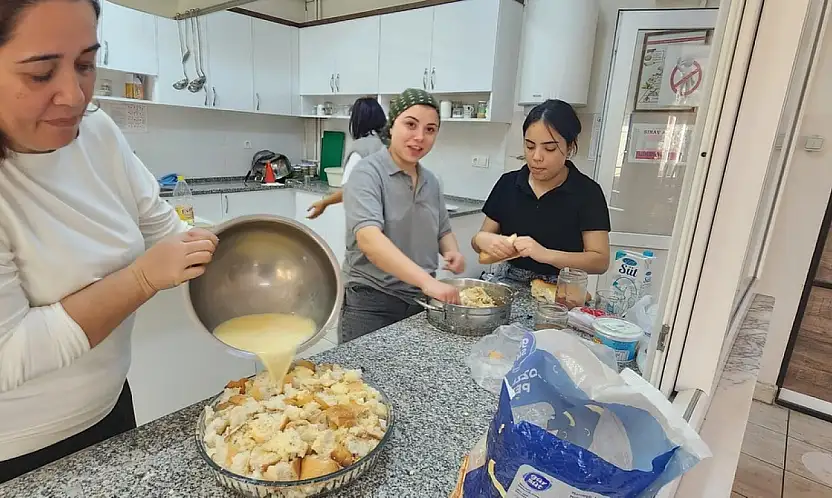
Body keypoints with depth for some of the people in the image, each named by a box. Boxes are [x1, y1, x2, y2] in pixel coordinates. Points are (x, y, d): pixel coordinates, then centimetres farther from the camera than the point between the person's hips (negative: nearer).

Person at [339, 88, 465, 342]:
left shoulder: (430, 181, 6)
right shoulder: (368, 173, -14)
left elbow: (443, 231, 18)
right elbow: (368, 238, -29)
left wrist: (453, 252, -6)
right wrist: (427, 281, -38)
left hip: (422, 301, 7)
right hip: (372, 305, -6)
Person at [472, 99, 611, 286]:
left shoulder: (587, 192, -5)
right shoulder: (508, 184, 3)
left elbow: (601, 261, -11)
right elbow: (480, 241, 6)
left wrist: (545, 254, -26)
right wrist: (482, 240, -18)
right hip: (506, 284, 1)